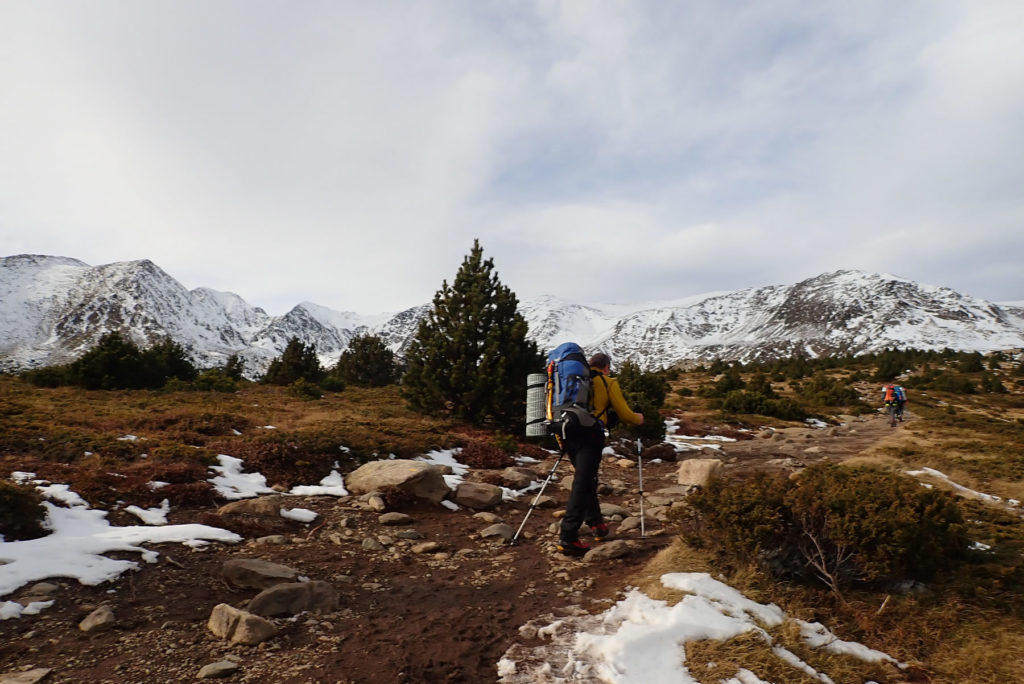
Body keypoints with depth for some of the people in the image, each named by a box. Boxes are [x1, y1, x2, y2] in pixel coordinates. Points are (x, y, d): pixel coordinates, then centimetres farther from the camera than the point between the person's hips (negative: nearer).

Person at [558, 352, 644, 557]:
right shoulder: (608, 382, 10)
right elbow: (624, 414, 11)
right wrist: (639, 418, 31)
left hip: (568, 432, 6)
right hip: (590, 433, -6)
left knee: (586, 480, 21)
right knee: (582, 483, -9)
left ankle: (596, 525, 30)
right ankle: (568, 538, -15)